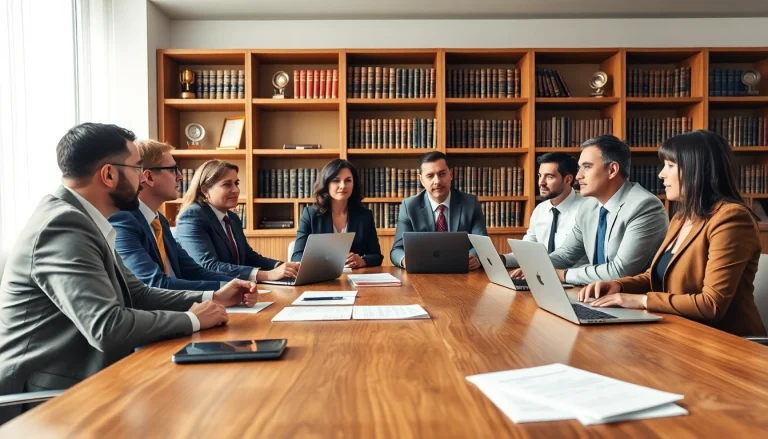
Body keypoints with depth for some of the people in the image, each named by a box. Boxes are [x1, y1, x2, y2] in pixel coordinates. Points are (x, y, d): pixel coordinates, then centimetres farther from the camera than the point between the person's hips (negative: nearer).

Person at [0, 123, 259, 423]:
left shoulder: (80, 219, 7)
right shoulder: (63, 225, -22)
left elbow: (137, 294, 10)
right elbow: (107, 327, -31)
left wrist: (211, 297, 0)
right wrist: (192, 320, -17)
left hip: (79, 379, 8)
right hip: (46, 395, -8)